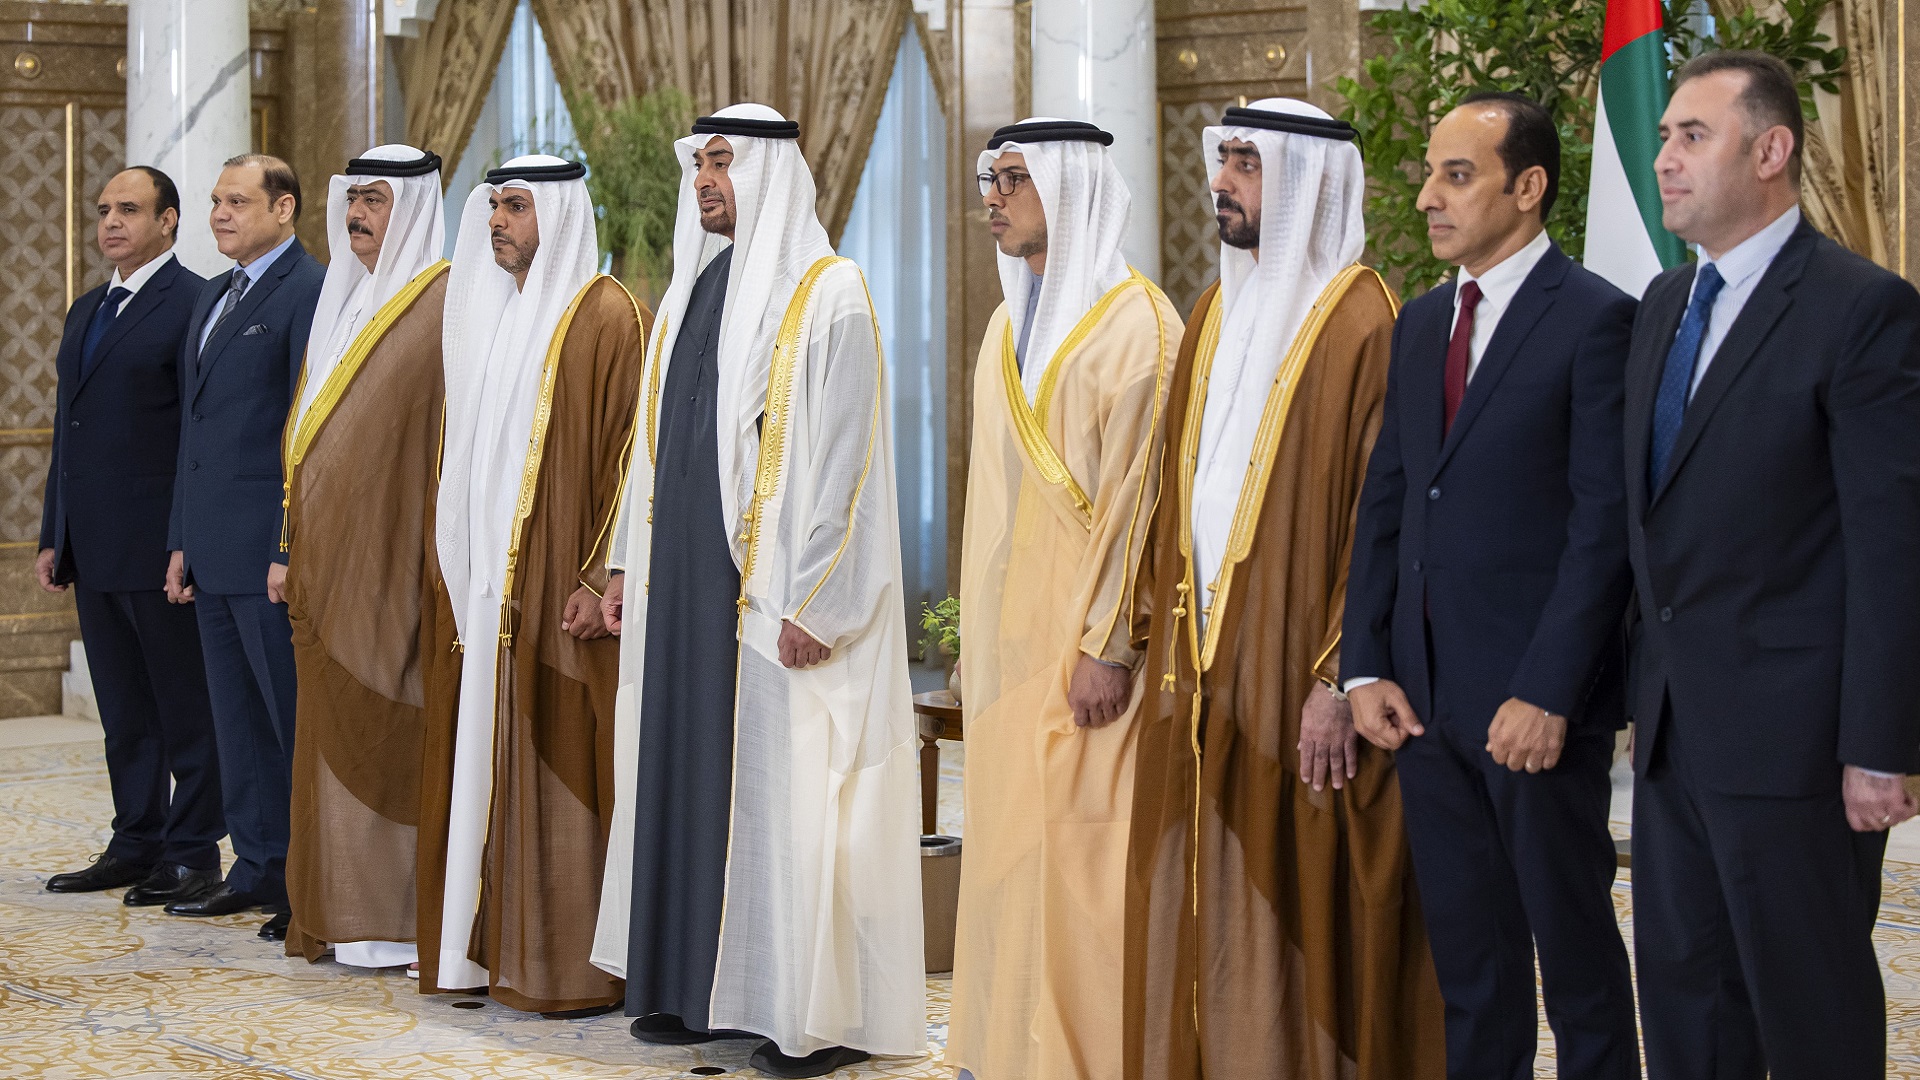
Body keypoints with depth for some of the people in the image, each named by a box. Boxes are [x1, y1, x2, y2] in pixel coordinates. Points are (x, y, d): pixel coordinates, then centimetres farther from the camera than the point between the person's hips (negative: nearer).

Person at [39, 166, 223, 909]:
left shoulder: (195, 304, -8)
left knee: (186, 708, 0)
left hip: (161, 544, -8)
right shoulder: (86, 312, 18)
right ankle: (137, 844, 20)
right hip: (94, 551, 8)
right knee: (124, 712, 13)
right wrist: (53, 536, 16)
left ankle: (194, 853, 6)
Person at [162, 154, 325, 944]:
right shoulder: (213, 295, 18)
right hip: (214, 551, 9)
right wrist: (182, 542, 17)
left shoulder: (311, 293, -11)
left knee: (295, 721, -3)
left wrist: (291, 552, -19)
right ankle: (260, 870, 22)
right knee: (239, 721, 13)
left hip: (271, 551, -9)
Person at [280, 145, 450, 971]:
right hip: (329, 561, 8)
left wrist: (443, 560, -18)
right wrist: (292, 548, 16)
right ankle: (341, 912, 16)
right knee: (332, 732, 9)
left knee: (385, 736, -4)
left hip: (393, 555, -8)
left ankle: (398, 918, 3)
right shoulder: (342, 301, 16)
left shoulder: (444, 305, -9)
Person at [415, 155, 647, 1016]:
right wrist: (452, 572, 14)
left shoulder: (606, 316, -7)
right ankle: (486, 946, 15)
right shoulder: (484, 315, 16)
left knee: (560, 769, -5)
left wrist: (602, 579, -17)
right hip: (479, 589, 7)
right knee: (480, 764, 8)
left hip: (557, 587, -7)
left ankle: (573, 963, 1)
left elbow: (629, 455, -12)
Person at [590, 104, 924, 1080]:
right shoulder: (690, 293, 14)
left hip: (775, 589, -7)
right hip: (683, 580, 7)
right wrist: (629, 563, 16)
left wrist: (814, 603, -17)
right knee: (689, 769, 10)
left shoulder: (827, 295, -9)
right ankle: (698, 982, 21)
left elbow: (847, 458, -13)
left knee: (787, 781, -4)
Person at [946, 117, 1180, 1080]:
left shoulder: (1133, 322, -10)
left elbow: (1135, 494, -15)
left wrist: (1109, 645, -18)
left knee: (1075, 846, -6)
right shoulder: (1011, 324, 15)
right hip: (1007, 633, 8)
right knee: (1007, 843, 10)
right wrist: (975, 634, 16)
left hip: (1079, 639, -8)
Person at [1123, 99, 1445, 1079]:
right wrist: (1163, 631, 10)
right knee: (1200, 917, 11)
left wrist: (1338, 679, -18)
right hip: (1197, 681, 7)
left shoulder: (1360, 322, -10)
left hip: (1293, 686, -7)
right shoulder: (1215, 314, 14)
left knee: (1299, 924, 1)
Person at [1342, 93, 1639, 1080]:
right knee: (1467, 958, 13)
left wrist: (1548, 692, -18)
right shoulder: (1421, 323, 14)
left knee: (1573, 943, 6)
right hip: (1426, 698, 6)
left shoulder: (1596, 318, -8)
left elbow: (1605, 524, -13)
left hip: (1534, 701, -6)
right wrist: (1365, 667, 5)